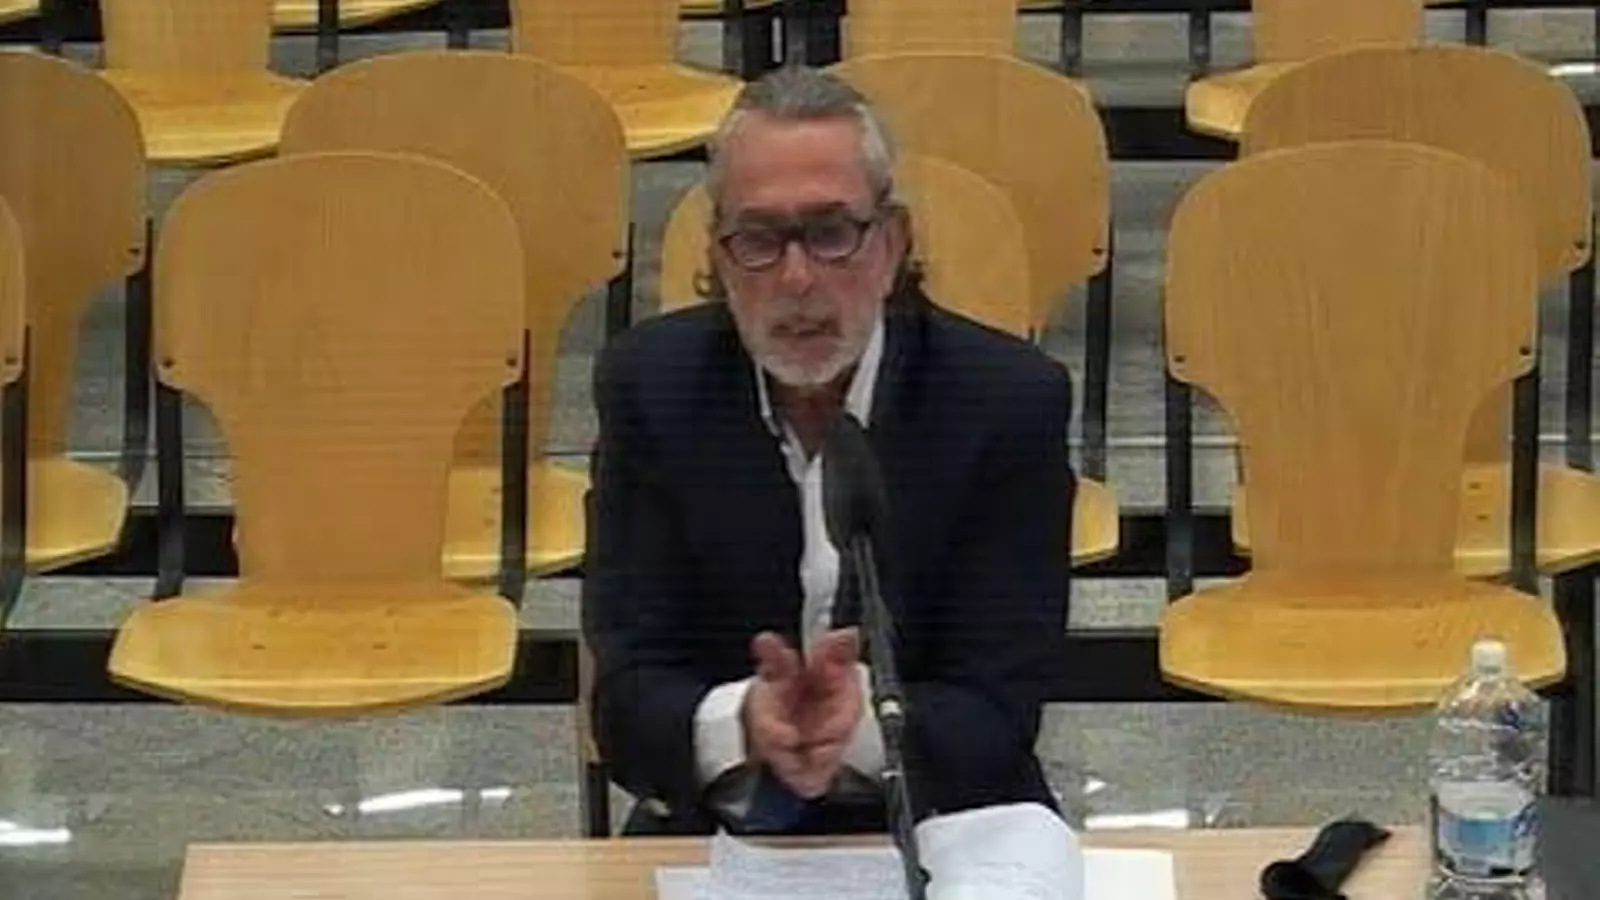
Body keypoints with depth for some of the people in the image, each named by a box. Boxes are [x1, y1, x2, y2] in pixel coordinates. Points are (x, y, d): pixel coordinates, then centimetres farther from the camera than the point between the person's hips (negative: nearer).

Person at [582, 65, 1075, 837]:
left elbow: (993, 717, -9)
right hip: (720, 832, 0)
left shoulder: (1011, 400, -7)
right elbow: (627, 695, -6)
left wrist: (865, 724, -30)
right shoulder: (652, 385, -2)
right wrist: (742, 723, -28)